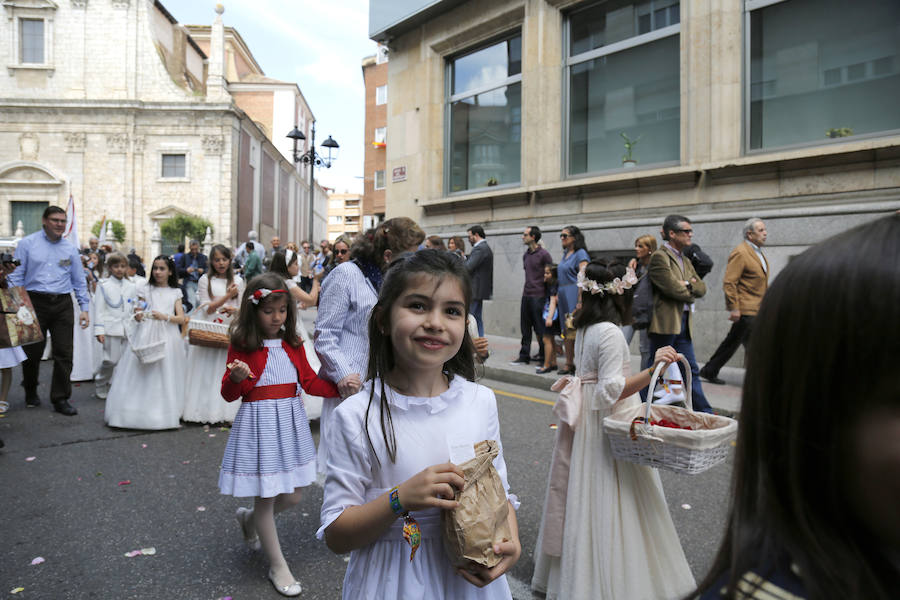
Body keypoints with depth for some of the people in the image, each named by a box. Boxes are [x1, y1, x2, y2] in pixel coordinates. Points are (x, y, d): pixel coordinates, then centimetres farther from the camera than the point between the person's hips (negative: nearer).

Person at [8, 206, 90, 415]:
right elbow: (16, 276, 2)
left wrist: (85, 308, 6)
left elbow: (79, 281, 13)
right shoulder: (27, 244, 4)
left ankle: (60, 399, 9)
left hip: (63, 304, 2)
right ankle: (31, 392, 30)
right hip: (35, 302, -2)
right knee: (32, 352, 7)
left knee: (64, 353, 0)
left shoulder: (70, 248, 11)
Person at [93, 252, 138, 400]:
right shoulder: (104, 286, 1)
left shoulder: (131, 287, 13)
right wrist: (99, 330, -7)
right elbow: (99, 309, -2)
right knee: (111, 360, -5)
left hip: (127, 329, 4)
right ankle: (100, 386, 18)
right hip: (111, 328, -4)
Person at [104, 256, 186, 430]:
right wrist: (139, 315, -17)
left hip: (167, 337, 0)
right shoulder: (145, 290, 10)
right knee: (142, 374, -7)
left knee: (165, 375, -1)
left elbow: (182, 319, 3)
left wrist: (164, 316, -15)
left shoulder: (175, 293, 11)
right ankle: (140, 411, -2)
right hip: (146, 335, 0)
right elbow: (138, 315, 7)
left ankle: (164, 413, 6)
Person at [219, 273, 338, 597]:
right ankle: (277, 566, 23)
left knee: (292, 495, 11)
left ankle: (249, 519, 42)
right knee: (265, 496, 4)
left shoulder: (292, 344, 6)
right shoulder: (242, 346, -7)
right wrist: (236, 378, -27)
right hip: (259, 423, -5)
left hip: (290, 422, 5)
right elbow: (229, 394, -5)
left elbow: (310, 382, 9)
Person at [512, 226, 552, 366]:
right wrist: (527, 288, 17)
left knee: (540, 328, -1)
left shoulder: (543, 254, -9)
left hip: (538, 296, -7)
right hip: (526, 295, 7)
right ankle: (524, 356, 19)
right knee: (525, 327, 11)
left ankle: (543, 357, 9)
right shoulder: (525, 255, 13)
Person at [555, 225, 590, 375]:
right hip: (564, 296, 9)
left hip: (574, 295, -9)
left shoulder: (580, 254, -8)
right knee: (566, 331, 10)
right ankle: (569, 365, 17)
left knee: (575, 331, -9)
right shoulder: (565, 254, 18)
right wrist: (558, 294, 16)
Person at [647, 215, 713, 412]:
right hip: (665, 322, -8)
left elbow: (702, 288, 13)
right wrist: (690, 293, 1)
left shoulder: (686, 261, 20)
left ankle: (703, 412, 15)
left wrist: (689, 284, -8)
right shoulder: (659, 257, -10)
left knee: (691, 370, 10)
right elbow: (673, 288, -18)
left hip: (684, 323, 8)